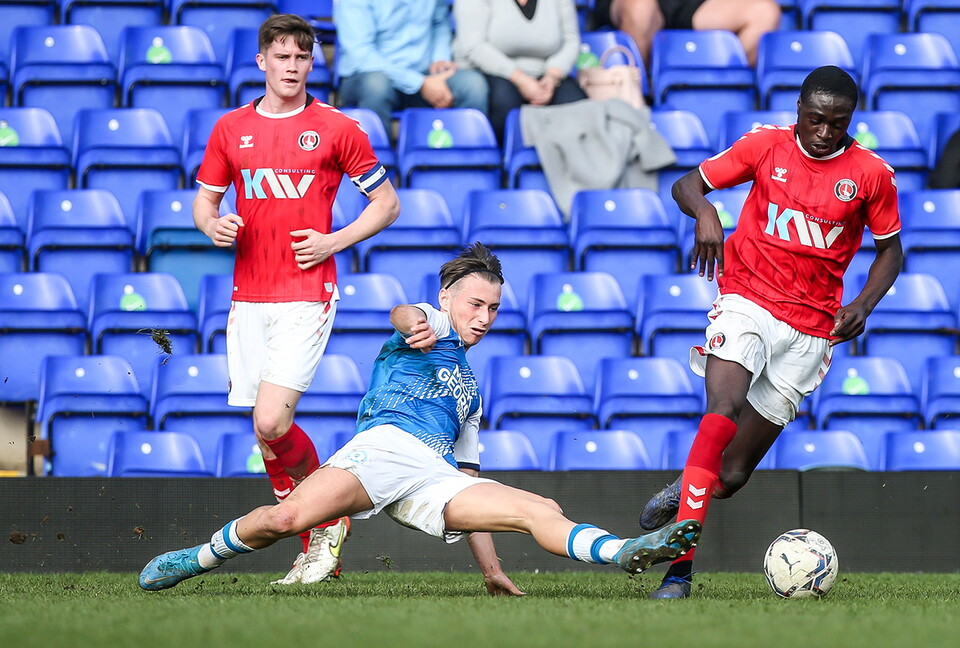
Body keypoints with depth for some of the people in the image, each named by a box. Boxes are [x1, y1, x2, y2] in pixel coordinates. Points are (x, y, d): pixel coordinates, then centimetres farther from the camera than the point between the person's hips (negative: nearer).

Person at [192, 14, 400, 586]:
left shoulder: (337, 129, 1)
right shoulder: (231, 129, 10)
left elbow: (386, 204, 7)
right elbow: (204, 199, 19)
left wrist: (333, 242, -7)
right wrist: (213, 225, -5)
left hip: (307, 296, -4)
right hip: (249, 297, 4)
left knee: (272, 422, -18)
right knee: (268, 432, 3)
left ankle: (330, 520, 5)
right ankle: (318, 545, 16)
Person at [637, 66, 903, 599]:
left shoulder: (872, 174, 0)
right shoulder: (767, 145, -1)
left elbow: (890, 249, 13)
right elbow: (686, 184, 6)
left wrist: (863, 305, -5)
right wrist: (704, 211, -18)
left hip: (811, 328, 1)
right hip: (748, 298, -1)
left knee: (732, 475, 0)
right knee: (724, 407, -30)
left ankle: (685, 490, 37)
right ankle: (679, 567, -34)